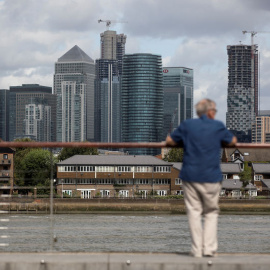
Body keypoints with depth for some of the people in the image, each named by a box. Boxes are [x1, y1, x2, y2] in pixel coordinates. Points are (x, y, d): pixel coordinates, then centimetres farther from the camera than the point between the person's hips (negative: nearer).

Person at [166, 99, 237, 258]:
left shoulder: (187, 125, 3)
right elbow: (233, 142, 16)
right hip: (211, 178, -1)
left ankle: (197, 249, 3)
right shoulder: (218, 126, 0)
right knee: (211, 213, 9)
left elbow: (169, 141, 12)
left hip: (190, 176, 1)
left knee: (194, 212, 5)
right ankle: (209, 248, 2)